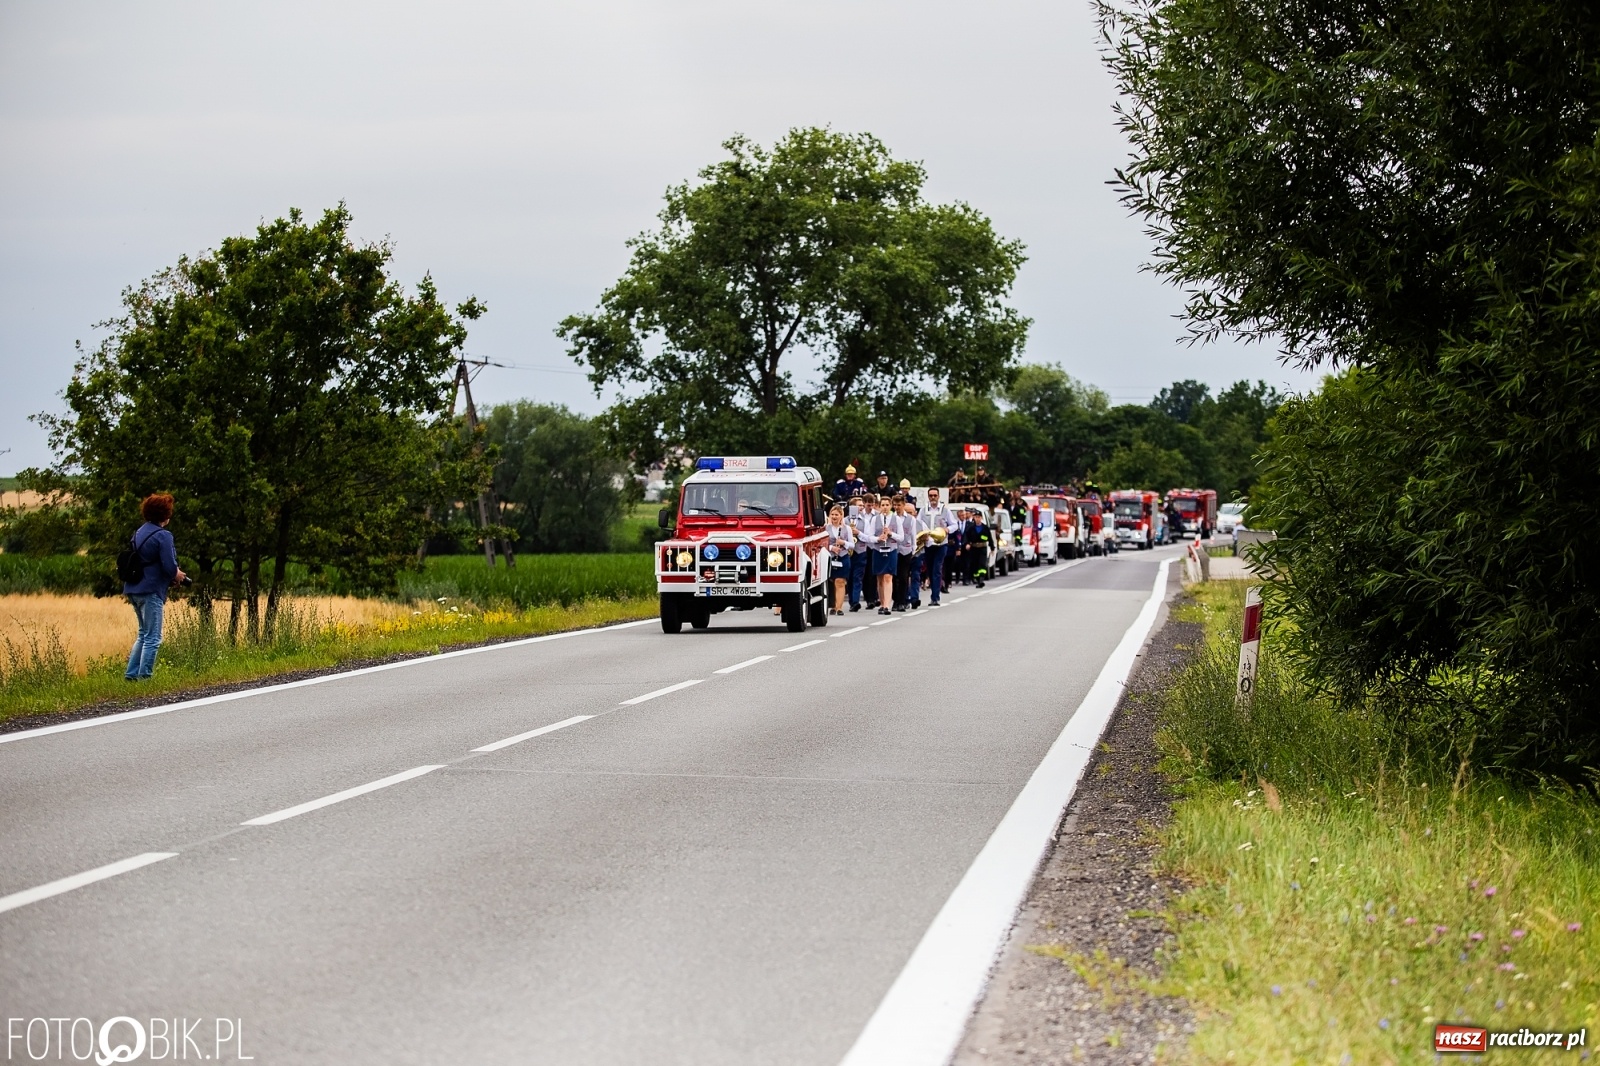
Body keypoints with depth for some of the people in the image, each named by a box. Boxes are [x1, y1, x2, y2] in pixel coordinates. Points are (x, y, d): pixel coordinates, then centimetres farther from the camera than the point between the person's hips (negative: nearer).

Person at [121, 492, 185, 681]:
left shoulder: (139, 533, 13)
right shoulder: (163, 536, -13)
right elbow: (170, 568, -19)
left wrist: (174, 574, 10)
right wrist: (179, 575, 4)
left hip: (134, 590, 8)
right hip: (151, 591, -8)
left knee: (144, 634, 20)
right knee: (153, 638, -2)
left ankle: (132, 673, 19)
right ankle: (144, 677, -3)